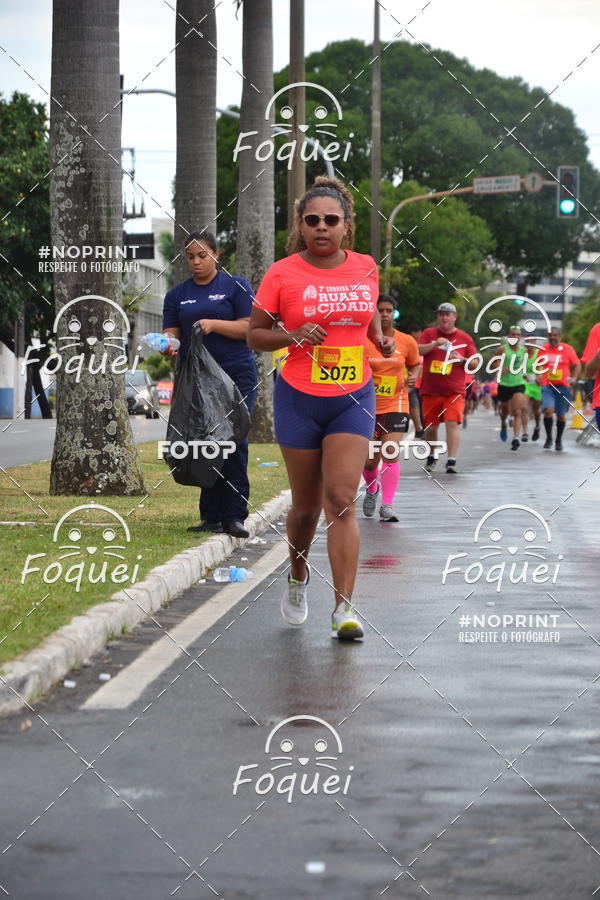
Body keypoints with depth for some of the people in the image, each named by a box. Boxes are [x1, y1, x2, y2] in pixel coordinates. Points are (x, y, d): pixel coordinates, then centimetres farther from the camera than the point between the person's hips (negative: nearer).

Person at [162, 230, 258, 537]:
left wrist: (213, 324, -17)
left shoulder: (236, 286, 4)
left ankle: (234, 517, -9)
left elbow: (249, 327, -4)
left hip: (236, 374, -3)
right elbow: (172, 334, 9)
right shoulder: (177, 295, 15)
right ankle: (210, 517, 4)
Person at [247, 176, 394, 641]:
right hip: (299, 399, -1)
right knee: (307, 505, 8)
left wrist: (380, 338, 8)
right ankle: (298, 576, 38)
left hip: (353, 398, 1)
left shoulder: (366, 268, 3)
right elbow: (255, 335, 0)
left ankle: (344, 608, -16)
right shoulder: (283, 274, -5)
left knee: (341, 501, -13)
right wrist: (293, 335, -17)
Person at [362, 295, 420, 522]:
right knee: (369, 459, 6)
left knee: (391, 452, -17)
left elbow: (414, 364, 16)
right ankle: (372, 489, 40)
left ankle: (387, 505, -12)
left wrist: (412, 377, -5)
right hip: (368, 406, 0)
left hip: (395, 405, 0)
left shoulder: (407, 342, -1)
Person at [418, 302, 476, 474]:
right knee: (430, 427, 8)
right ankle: (431, 457, 29)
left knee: (452, 423, -15)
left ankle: (451, 460, -18)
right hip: (430, 389, 2)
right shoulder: (429, 334, 9)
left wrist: (462, 360, -11)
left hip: (454, 390, -2)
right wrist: (435, 344, -20)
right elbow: (417, 350, -6)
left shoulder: (465, 338, 8)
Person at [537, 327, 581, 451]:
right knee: (548, 410, -19)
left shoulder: (567, 349, 1)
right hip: (547, 386, 0)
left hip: (563, 386, 0)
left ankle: (559, 440, 27)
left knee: (561, 415, 6)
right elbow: (538, 365, 21)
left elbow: (577, 365, 4)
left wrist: (574, 378, -12)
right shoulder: (543, 349, 6)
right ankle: (549, 438, -2)